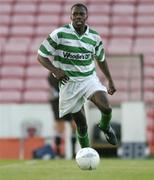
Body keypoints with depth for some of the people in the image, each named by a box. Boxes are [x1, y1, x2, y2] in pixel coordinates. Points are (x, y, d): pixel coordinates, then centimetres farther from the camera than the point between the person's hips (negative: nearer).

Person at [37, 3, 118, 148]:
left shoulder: (94, 37, 1)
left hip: (90, 79, 2)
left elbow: (101, 59, 18)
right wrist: (55, 70, -24)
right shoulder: (59, 34, -10)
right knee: (81, 124, 1)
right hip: (69, 83, -2)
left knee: (106, 108, -21)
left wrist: (110, 81, 23)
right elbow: (41, 56, -8)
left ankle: (105, 126, 14)